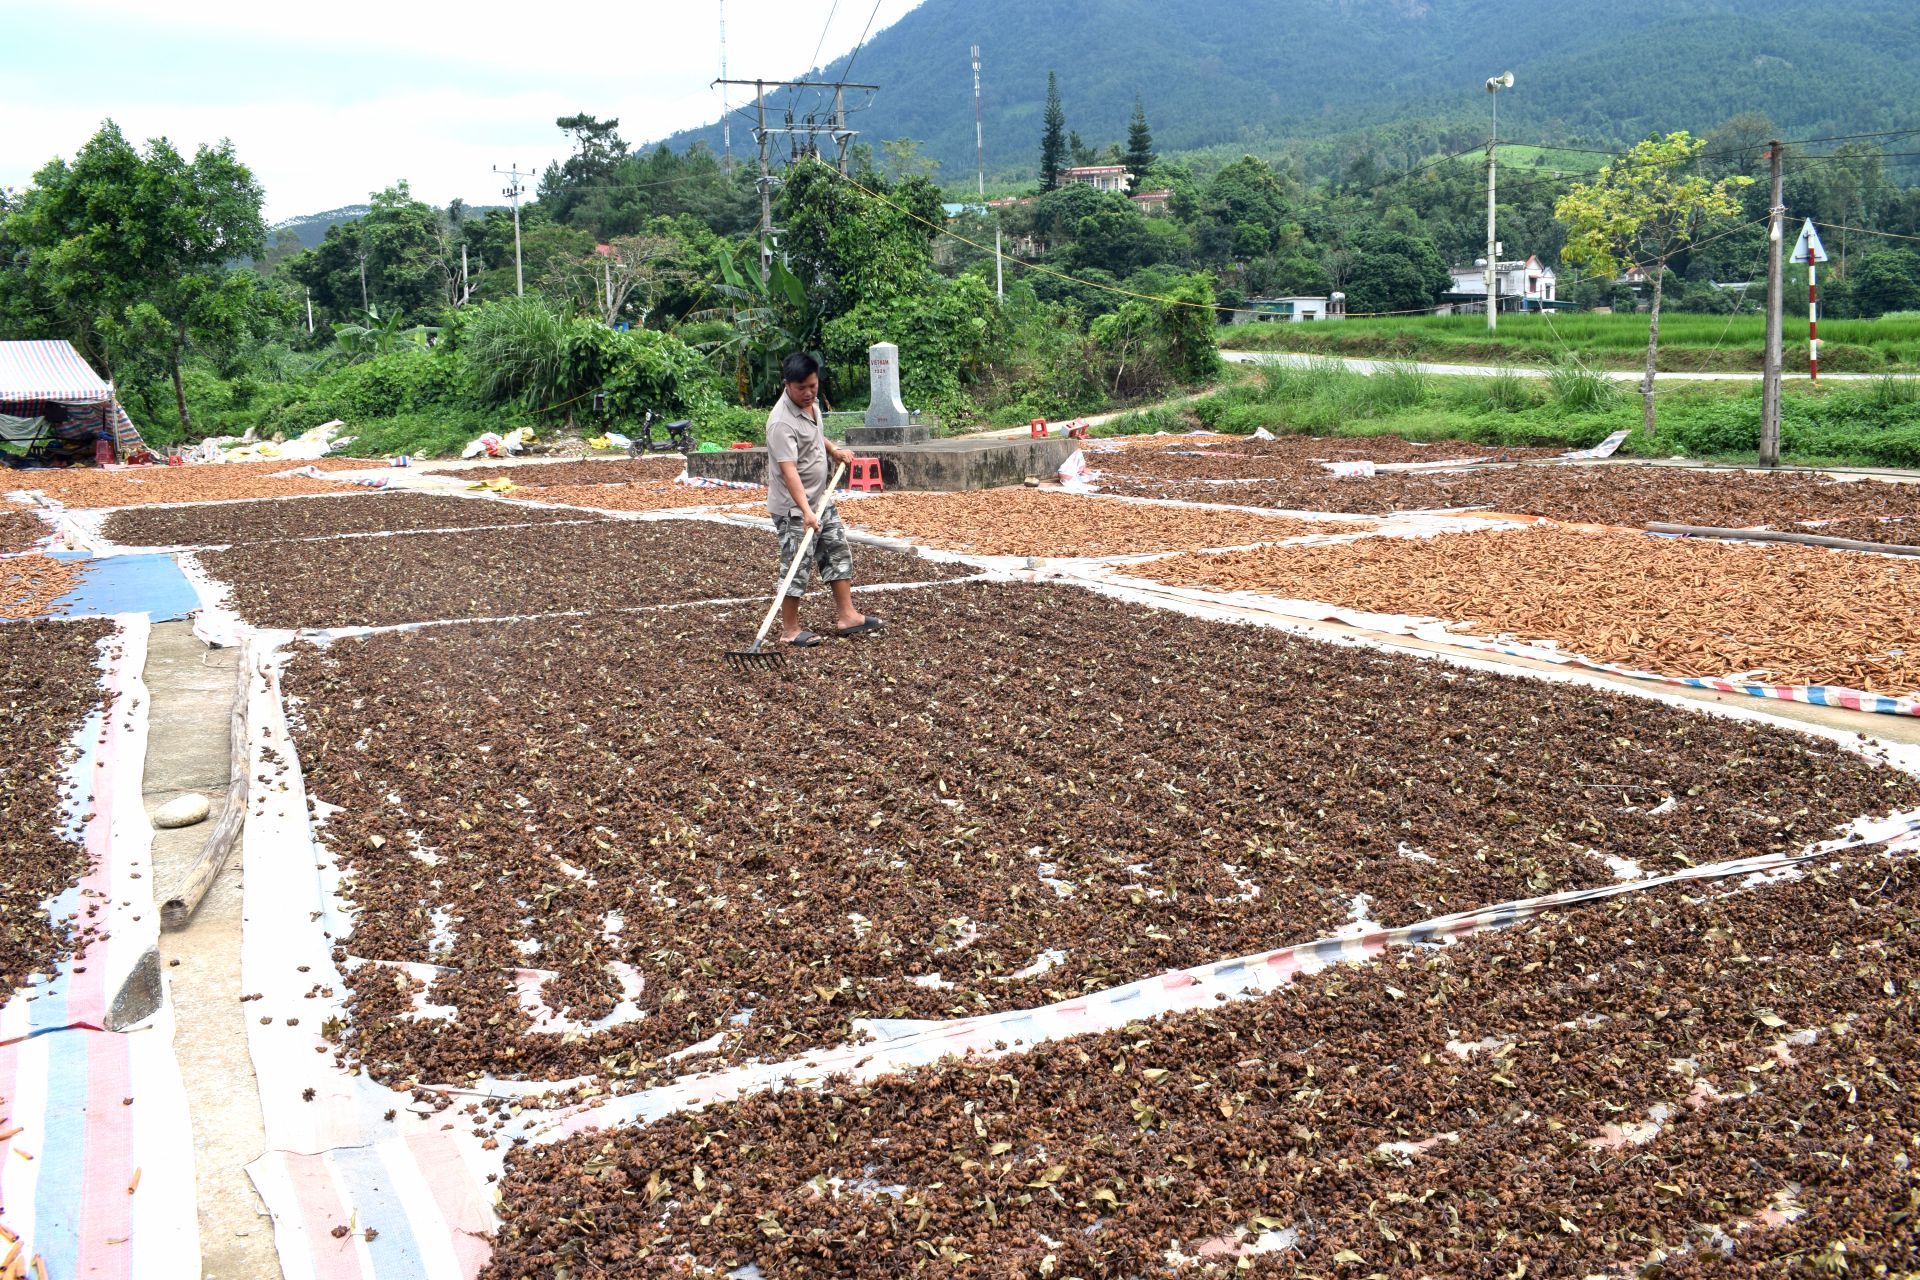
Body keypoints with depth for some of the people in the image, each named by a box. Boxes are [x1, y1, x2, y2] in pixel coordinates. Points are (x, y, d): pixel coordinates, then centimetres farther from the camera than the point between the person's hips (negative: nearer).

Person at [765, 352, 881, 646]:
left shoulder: (812, 404, 3)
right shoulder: (782, 422, -26)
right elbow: (789, 470, -33)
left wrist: (834, 450, 8)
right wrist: (806, 511, -40)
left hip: (821, 499, 9)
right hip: (794, 508, -9)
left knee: (838, 554, 13)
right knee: (796, 567, -3)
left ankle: (846, 616, 22)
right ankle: (789, 630, 8)